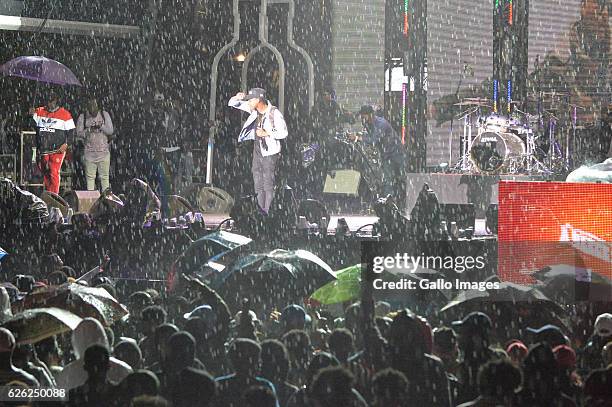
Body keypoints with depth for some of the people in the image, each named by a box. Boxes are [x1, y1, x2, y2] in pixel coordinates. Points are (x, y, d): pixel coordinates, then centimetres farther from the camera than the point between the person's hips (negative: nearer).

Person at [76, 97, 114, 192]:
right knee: (90, 177, 1)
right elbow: (79, 133, -1)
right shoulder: (82, 117, 3)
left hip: (103, 151, 0)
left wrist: (101, 126, -16)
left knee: (104, 176, 1)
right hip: (89, 152, 0)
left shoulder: (104, 115, 5)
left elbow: (110, 131, 0)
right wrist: (89, 129, -17)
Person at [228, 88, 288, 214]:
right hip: (257, 149, 7)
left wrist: (266, 133, -22)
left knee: (268, 184, -6)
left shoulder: (274, 113, -20)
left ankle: (268, 213, -3)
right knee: (258, 185, 12)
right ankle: (261, 212, 21)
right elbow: (232, 104, 5)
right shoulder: (254, 109, -3)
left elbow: (283, 133, -15)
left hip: (269, 152, -7)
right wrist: (237, 98, -17)